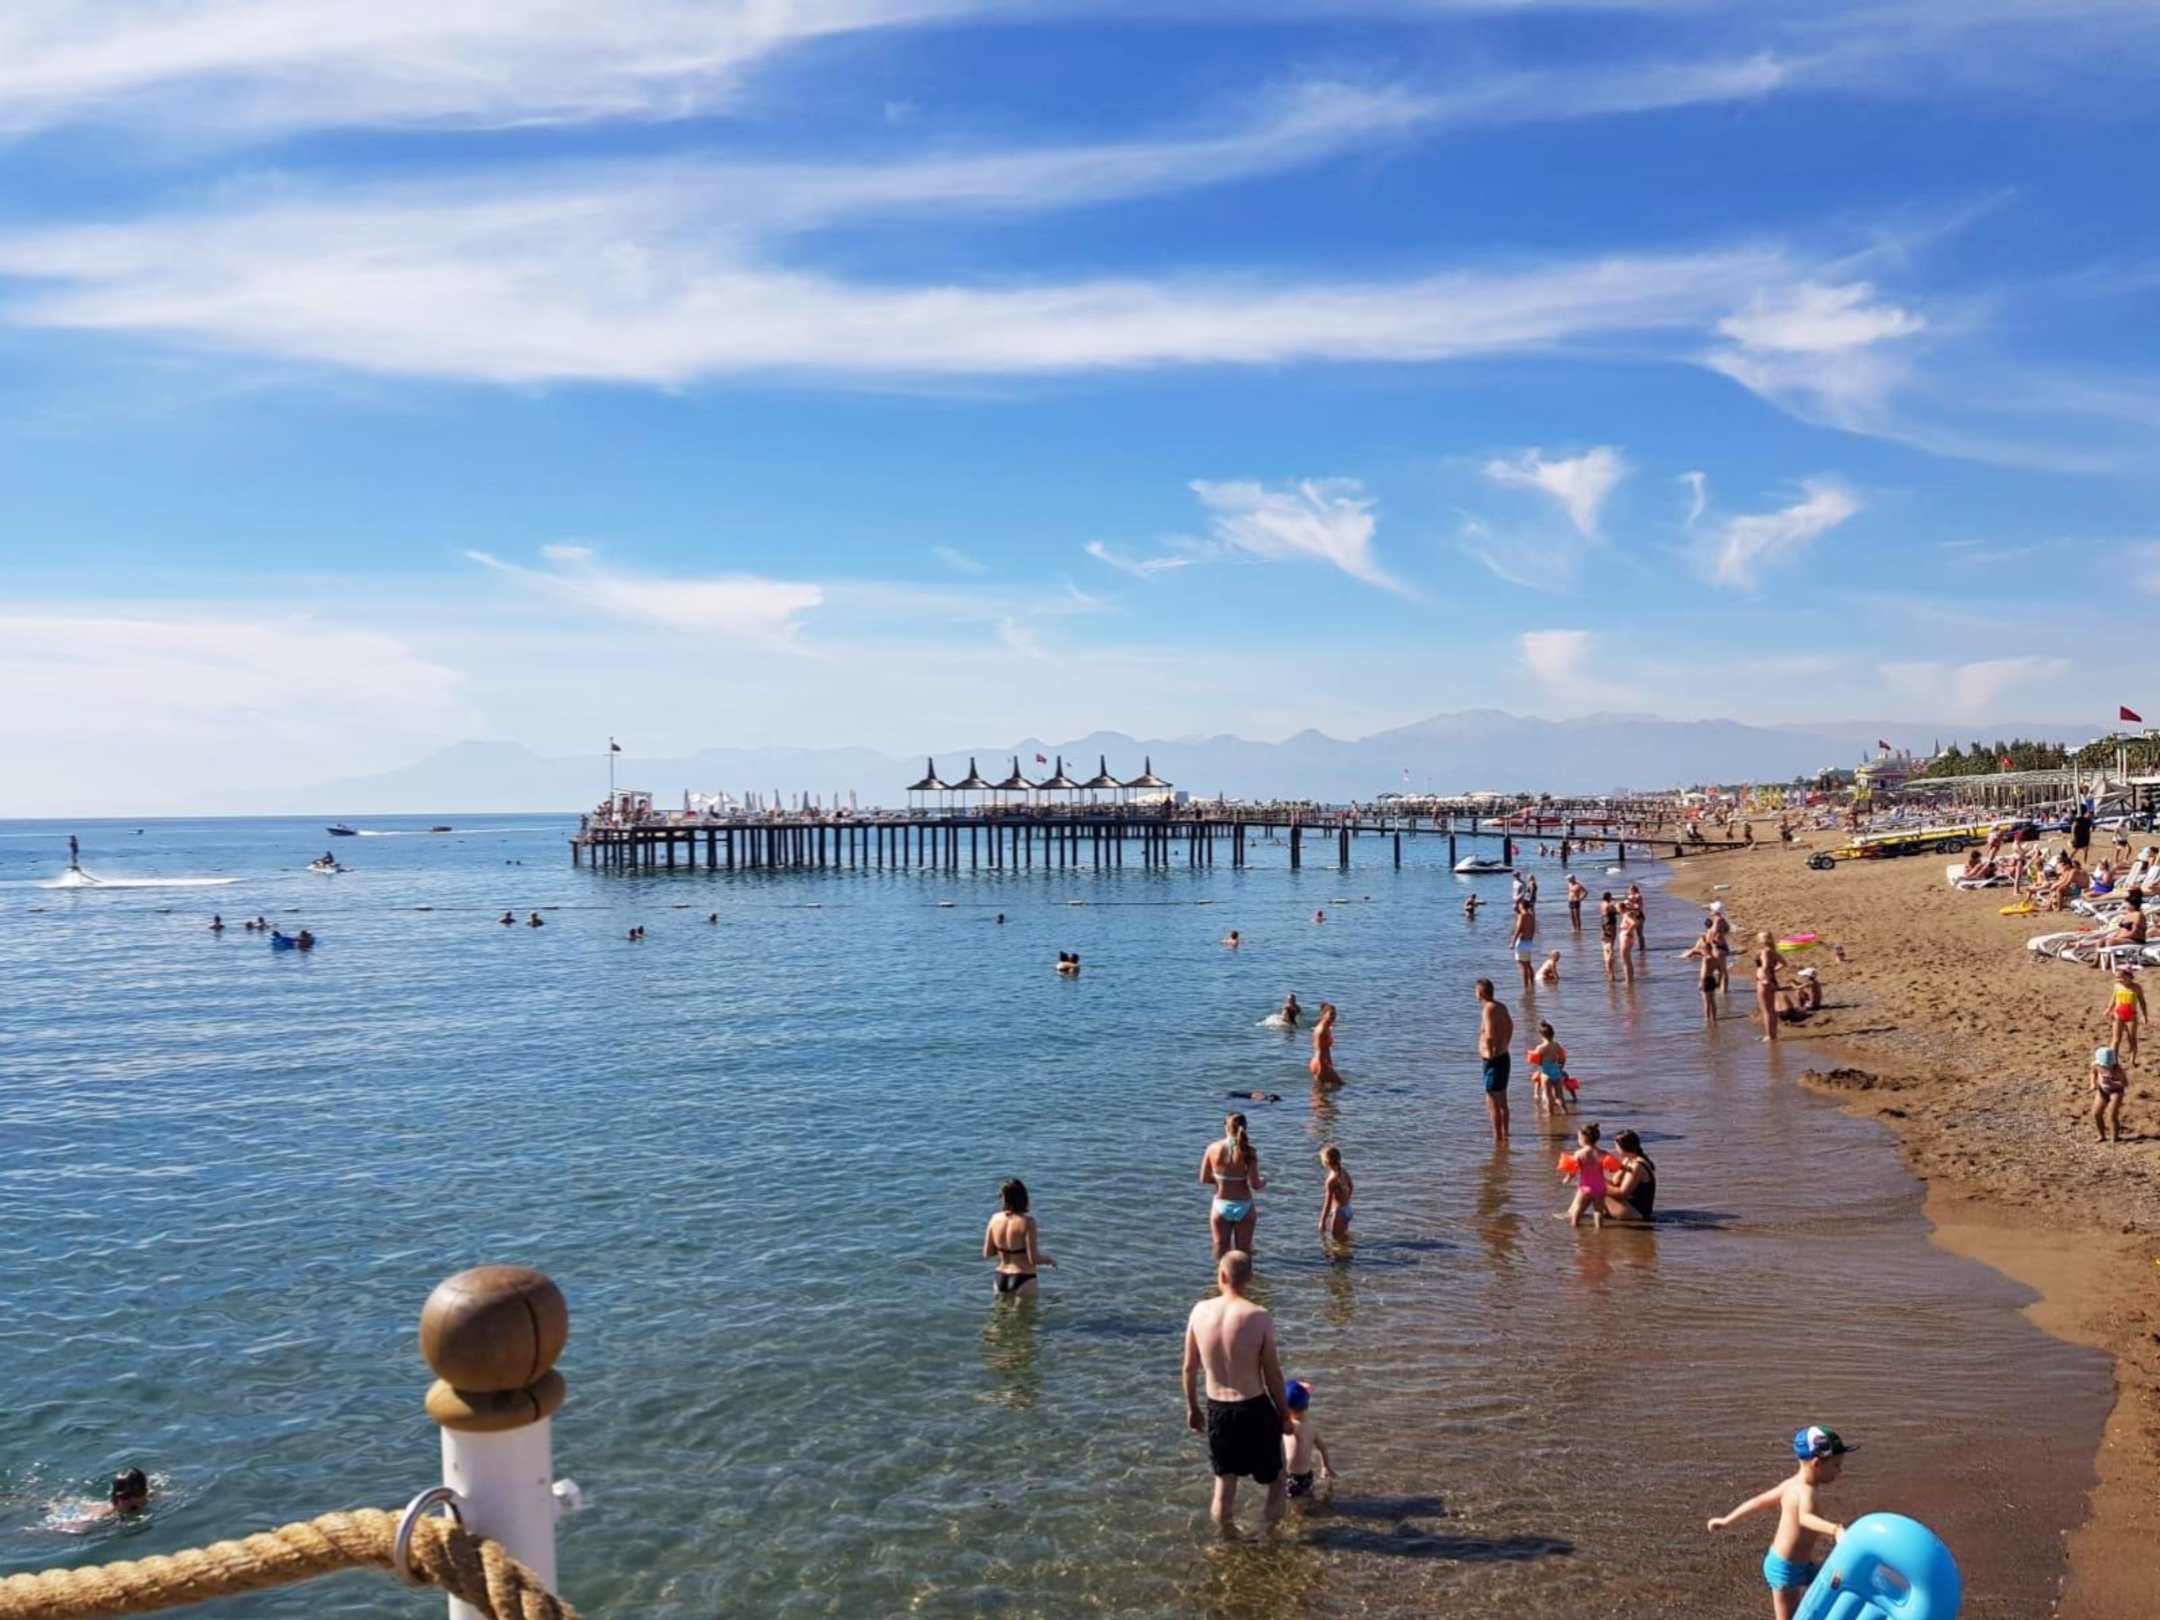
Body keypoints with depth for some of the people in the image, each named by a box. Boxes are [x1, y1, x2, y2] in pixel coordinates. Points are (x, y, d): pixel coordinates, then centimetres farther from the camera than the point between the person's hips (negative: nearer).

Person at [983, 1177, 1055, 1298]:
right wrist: (1048, 1260, 2)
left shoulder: (995, 1219, -5)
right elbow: (1033, 1259, -19)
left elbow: (987, 1254, 4)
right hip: (1023, 1279, -5)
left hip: (1000, 1279, 5)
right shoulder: (1026, 1221, -20)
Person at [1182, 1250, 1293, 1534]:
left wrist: (1192, 1408, 16)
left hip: (1217, 1410, 3)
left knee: (1224, 1481, 20)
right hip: (1254, 1409, -3)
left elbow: (1189, 1367, 1)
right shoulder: (1258, 1317, -17)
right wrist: (1285, 1416, 3)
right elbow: (1273, 1374, -11)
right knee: (1274, 1477, 20)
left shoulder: (1200, 1311, -7)